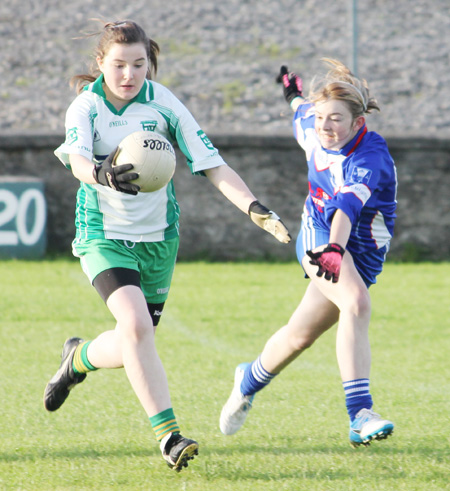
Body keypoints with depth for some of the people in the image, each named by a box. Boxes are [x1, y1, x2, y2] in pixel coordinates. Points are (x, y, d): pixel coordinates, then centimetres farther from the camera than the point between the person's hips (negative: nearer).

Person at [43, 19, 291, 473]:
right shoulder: (85, 107, -11)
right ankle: (167, 434, -22)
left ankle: (78, 358, 44)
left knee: (130, 349, 9)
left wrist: (255, 209, -22)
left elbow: (212, 165, -9)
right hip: (104, 236, -3)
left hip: (158, 238, 3)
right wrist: (103, 174, -54)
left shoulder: (163, 105, -7)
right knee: (136, 325, -26)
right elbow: (77, 160, -31)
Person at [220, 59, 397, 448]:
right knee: (356, 302, -28)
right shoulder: (314, 130, -11)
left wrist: (335, 249, -65)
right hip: (319, 236, 1)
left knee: (300, 335, 8)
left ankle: (250, 381, 40)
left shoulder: (370, 159, -28)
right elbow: (303, 115, 17)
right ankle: (360, 416, -37)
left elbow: (347, 205, -48)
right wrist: (295, 94, 39)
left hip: (361, 252, -1)